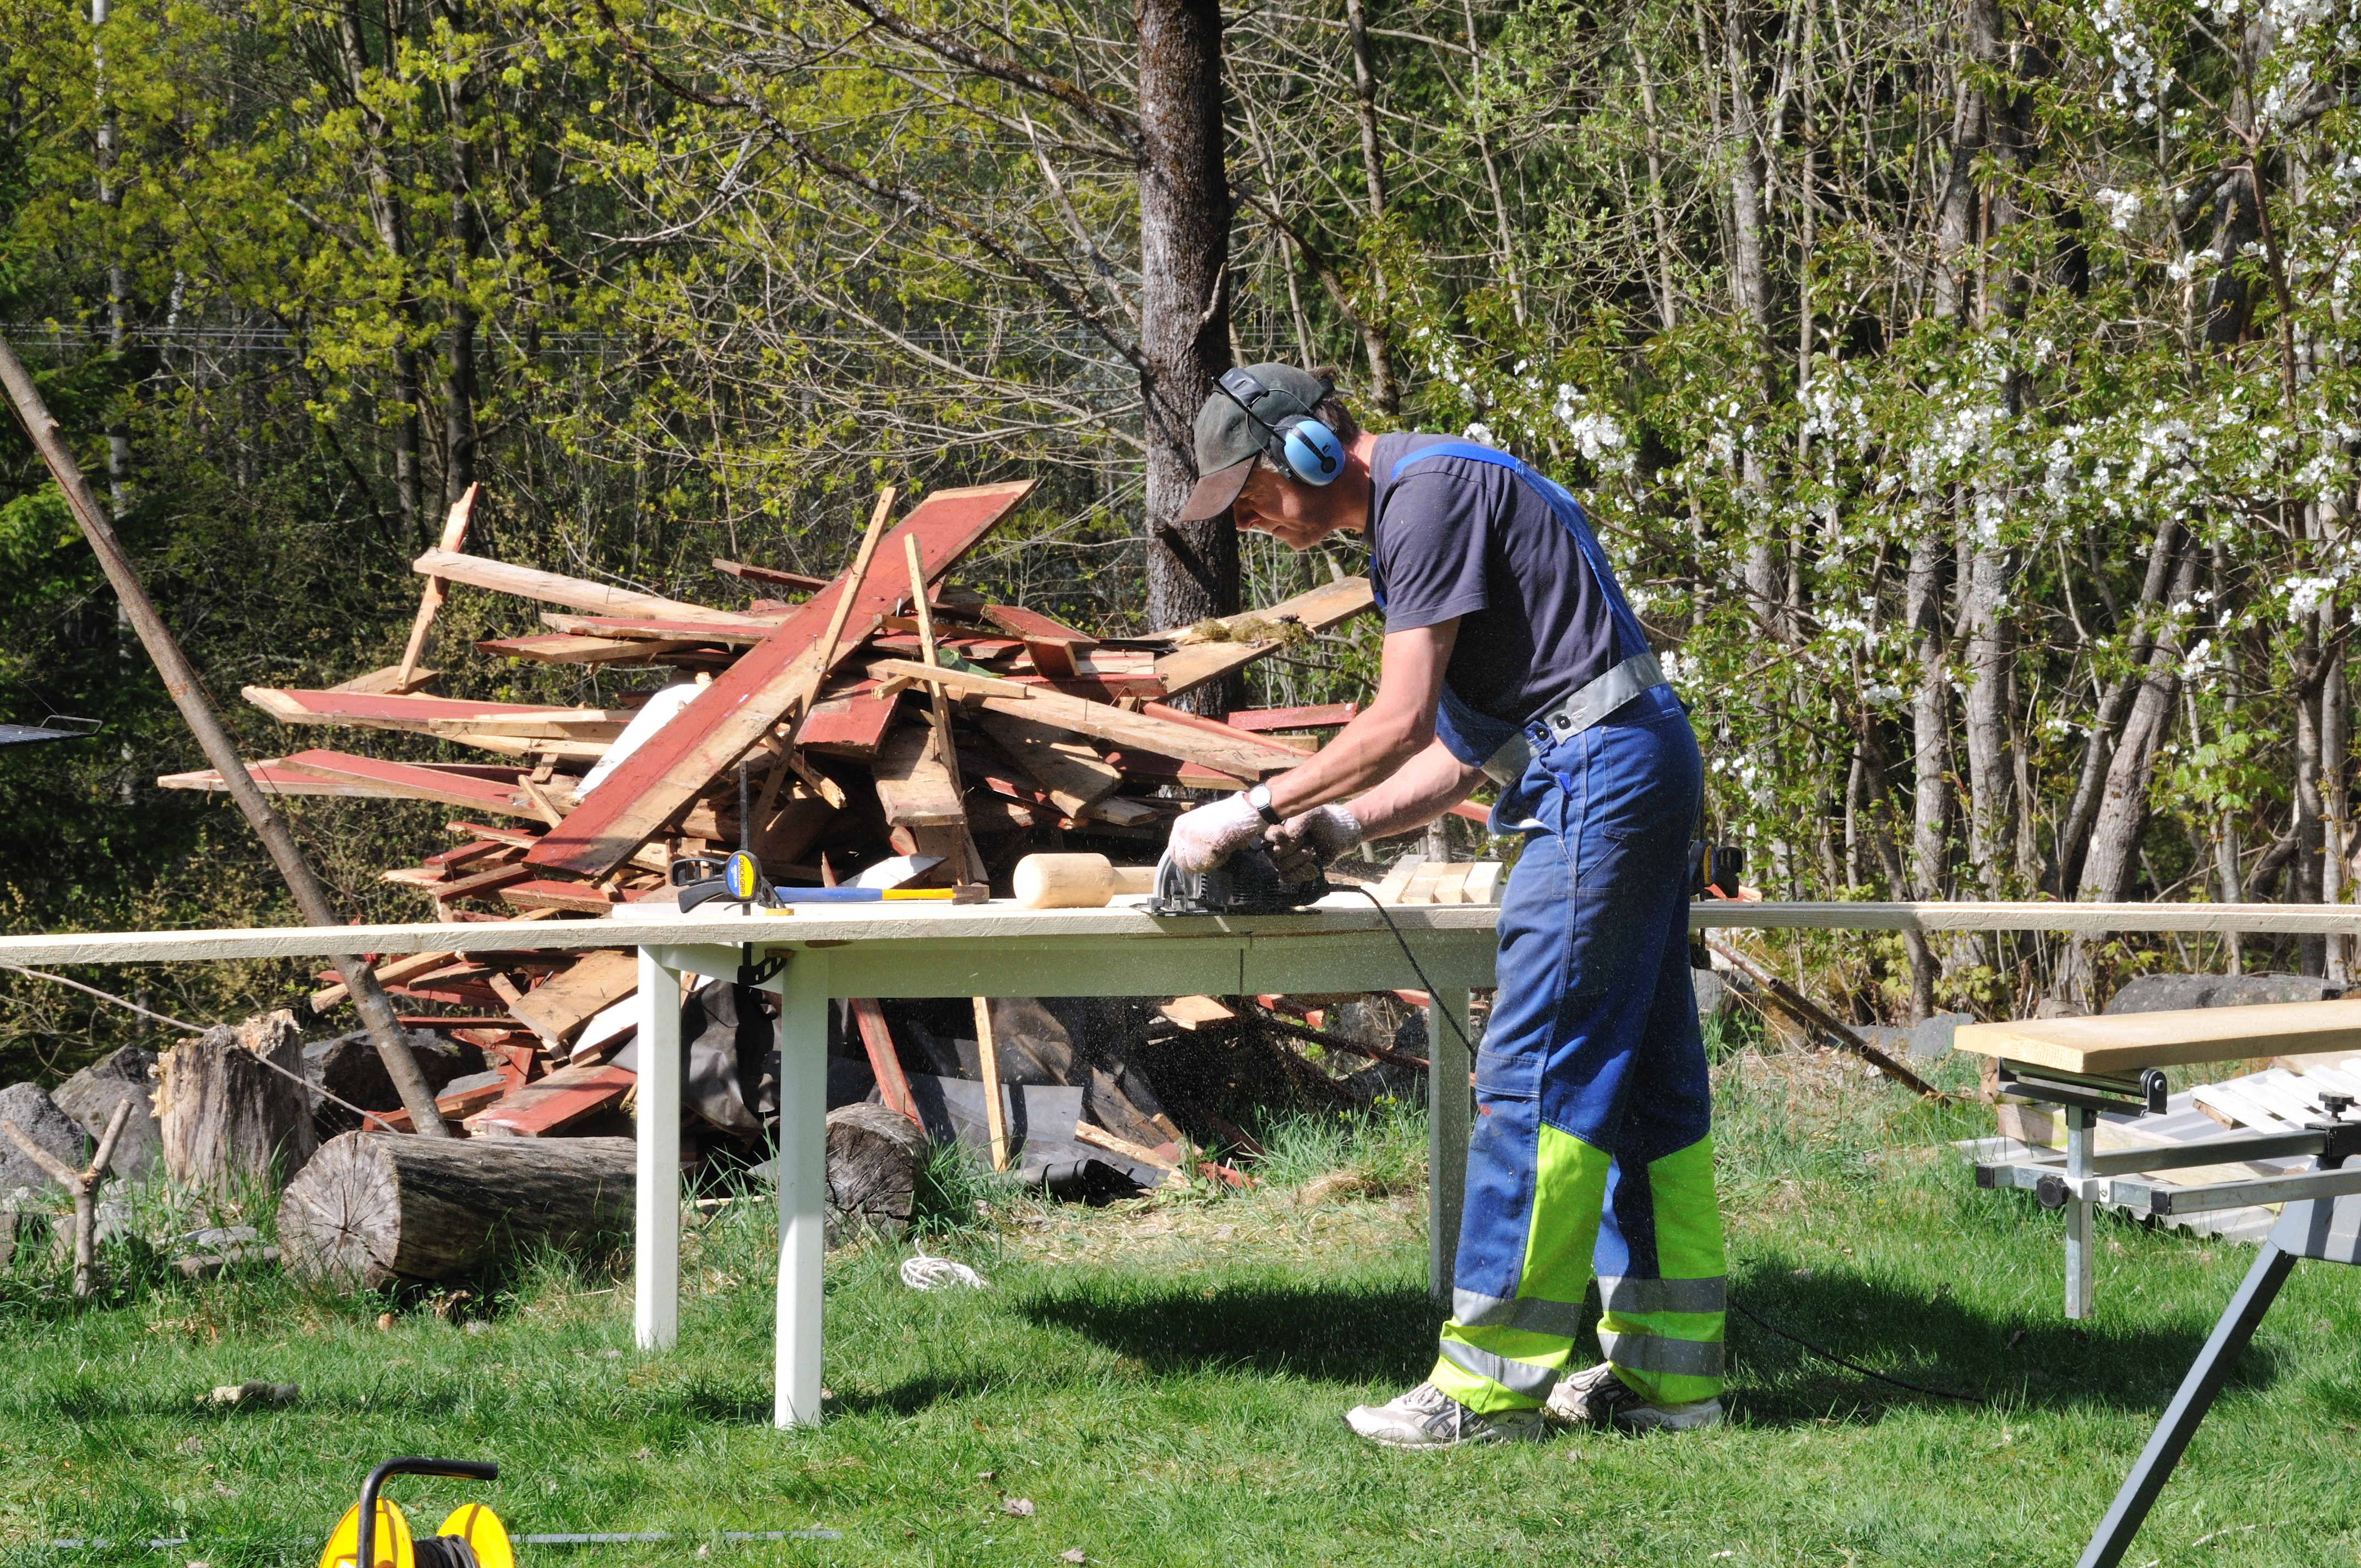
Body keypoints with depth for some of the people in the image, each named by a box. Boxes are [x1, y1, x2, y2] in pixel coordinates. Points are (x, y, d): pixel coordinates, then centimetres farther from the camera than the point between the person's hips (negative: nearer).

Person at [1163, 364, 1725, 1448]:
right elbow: (1460, 750, 21)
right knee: (1644, 1080, 10)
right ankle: (1665, 1373, 12)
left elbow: (1399, 723, -15)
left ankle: (1490, 1384, -10)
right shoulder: (1408, 515, 22)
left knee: (1535, 1077, -10)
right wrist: (1338, 828, 10)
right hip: (1634, 776, 11)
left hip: (1602, 774, -11)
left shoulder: (1428, 491, -10)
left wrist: (1254, 811, -8)